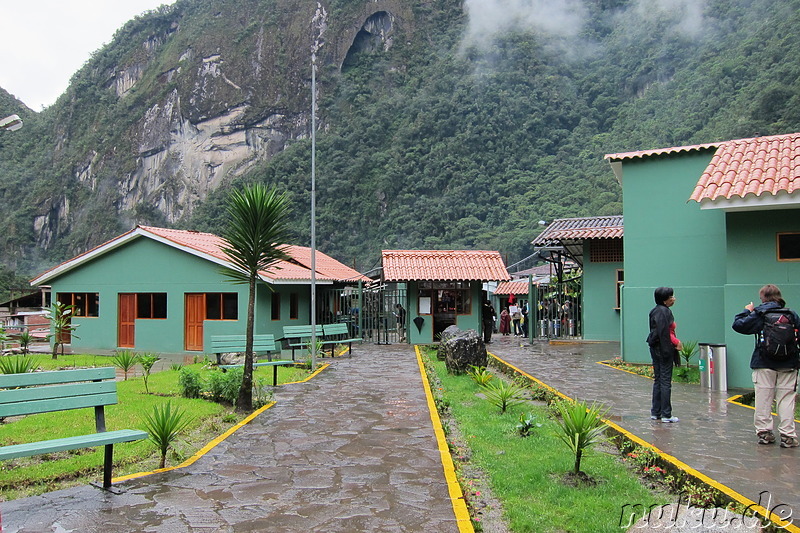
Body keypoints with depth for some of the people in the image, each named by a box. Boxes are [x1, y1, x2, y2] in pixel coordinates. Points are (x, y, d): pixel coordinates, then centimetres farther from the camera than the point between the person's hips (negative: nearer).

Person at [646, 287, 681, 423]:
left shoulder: (654, 311, 12)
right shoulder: (664, 311, -17)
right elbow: (664, 333, -22)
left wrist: (675, 341, 12)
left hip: (655, 348, 10)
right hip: (663, 348, -10)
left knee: (658, 380, 14)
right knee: (666, 381, -3)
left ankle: (655, 412, 20)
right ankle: (666, 415, 3)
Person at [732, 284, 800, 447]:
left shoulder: (759, 314, -5)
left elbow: (738, 325, -6)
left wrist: (747, 311, 7)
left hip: (764, 364, -1)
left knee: (763, 399, 5)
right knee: (786, 399, 4)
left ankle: (764, 432, 10)